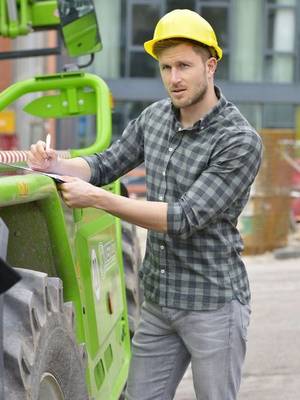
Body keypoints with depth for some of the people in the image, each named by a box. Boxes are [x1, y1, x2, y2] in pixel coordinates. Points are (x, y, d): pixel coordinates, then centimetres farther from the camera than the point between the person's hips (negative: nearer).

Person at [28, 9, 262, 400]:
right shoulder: (154, 118, 4)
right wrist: (55, 165, -9)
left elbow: (185, 217, -24)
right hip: (157, 299, 6)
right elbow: (105, 165, 12)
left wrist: (96, 198, -24)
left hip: (213, 305, -6)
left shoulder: (240, 141, -18)